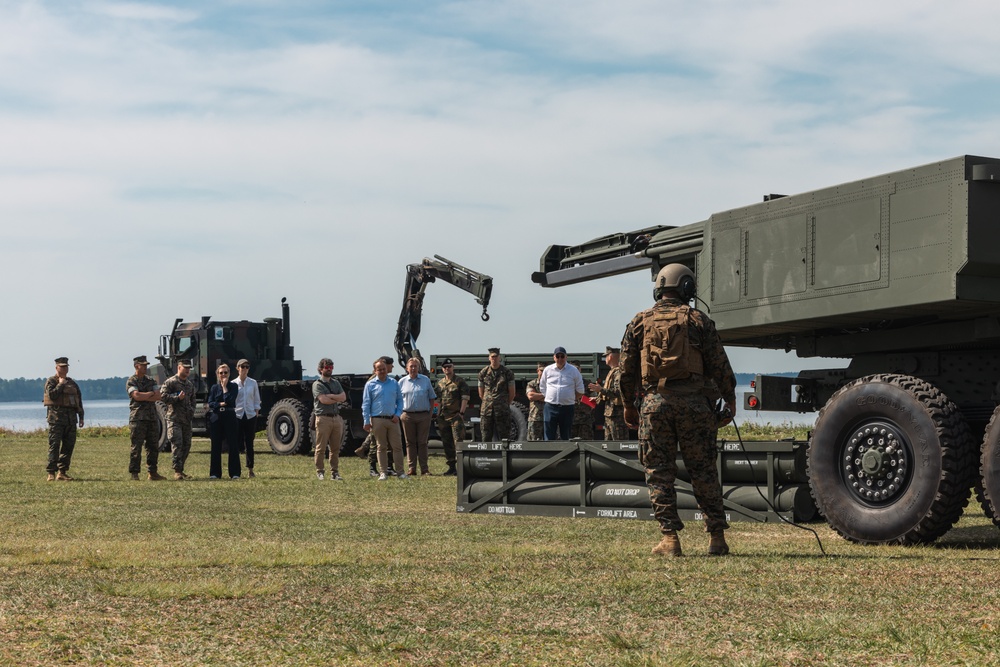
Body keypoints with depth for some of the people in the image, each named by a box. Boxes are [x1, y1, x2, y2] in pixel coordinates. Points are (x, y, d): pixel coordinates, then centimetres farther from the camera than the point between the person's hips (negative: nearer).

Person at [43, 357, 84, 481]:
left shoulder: (72, 383, 19)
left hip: (71, 418, 6)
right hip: (56, 417, -6)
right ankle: (51, 473, -8)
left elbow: (79, 400, 21)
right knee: (54, 445, -8)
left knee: (69, 445, 4)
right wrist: (60, 384, -9)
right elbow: (52, 395, -17)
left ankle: (62, 472, 10)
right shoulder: (51, 381, 1)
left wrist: (81, 417, 15)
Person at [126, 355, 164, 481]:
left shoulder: (150, 381, 17)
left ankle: (152, 472, 12)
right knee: (136, 447, -6)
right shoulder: (131, 382, 0)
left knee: (153, 447, 6)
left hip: (152, 417, 6)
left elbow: (158, 396, 4)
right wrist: (151, 393, -3)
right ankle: (134, 474, -4)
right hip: (138, 418, -6)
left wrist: (144, 397, -9)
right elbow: (137, 396, -17)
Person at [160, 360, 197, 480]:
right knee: (177, 444, -14)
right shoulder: (170, 382, -5)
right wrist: (178, 397, -17)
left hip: (187, 419, 7)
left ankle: (181, 470, 17)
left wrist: (192, 411, 13)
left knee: (186, 445, 8)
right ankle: (177, 471, -14)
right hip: (174, 418, -7)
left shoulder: (190, 384, 19)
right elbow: (163, 396, -12)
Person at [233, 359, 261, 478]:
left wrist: (256, 413, 2)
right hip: (237, 415, -1)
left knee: (249, 443, 3)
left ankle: (250, 469, 8)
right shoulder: (233, 383, 2)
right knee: (237, 443, -3)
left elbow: (257, 401, 9)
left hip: (250, 416, 1)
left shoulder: (253, 383, 5)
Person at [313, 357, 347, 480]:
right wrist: (337, 399, -2)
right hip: (323, 418, -5)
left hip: (336, 418, 5)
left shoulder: (336, 383, 17)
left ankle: (334, 472, 9)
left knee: (335, 448, 6)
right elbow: (323, 400, -15)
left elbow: (343, 397, 3)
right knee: (321, 448, -3)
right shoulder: (317, 384, -1)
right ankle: (319, 472, 3)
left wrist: (330, 396, -9)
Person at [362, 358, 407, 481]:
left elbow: (400, 400, 15)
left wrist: (398, 414, 1)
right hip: (377, 420, -2)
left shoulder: (394, 383, 11)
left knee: (397, 446, -1)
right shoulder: (370, 385, 4)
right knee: (381, 447, 3)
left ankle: (400, 472, 4)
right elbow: (366, 404, 2)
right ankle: (383, 472, 7)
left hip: (392, 419, 2)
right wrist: (367, 421, -5)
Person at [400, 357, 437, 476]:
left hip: (423, 416, 0)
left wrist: (430, 413, 2)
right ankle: (411, 468, 6)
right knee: (410, 443, 3)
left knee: (422, 443, 1)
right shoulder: (402, 382, 8)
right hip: (408, 416, 0)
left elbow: (432, 398, 11)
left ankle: (424, 469, 3)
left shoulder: (426, 380, 8)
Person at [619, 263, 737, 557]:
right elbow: (720, 366, 2)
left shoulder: (640, 323, 8)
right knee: (703, 471, 6)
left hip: (655, 401, 1)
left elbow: (626, 370, 9)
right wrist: (730, 401, 11)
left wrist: (628, 406, 18)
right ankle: (717, 537, 8)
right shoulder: (698, 321, 3)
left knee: (659, 472, 4)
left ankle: (669, 538, -3)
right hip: (693, 401, 0)